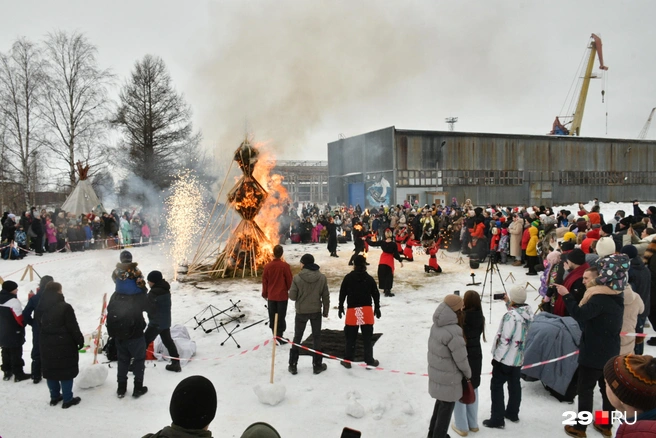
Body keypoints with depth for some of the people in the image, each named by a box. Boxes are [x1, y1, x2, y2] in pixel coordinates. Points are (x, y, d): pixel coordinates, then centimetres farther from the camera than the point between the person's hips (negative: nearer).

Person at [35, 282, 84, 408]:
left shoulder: (41, 308, 2)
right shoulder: (65, 307, -19)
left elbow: (39, 324, 13)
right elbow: (73, 327, -16)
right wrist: (80, 340, -5)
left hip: (46, 344, 7)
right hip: (64, 344, -6)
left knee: (51, 370, 15)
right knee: (66, 371, 3)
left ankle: (54, 397, 27)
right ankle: (67, 399, 8)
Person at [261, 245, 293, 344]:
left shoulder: (267, 266, -5)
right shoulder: (285, 265, -14)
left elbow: (264, 281, 2)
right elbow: (289, 280, -7)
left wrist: (265, 294, 15)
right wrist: (291, 291, 12)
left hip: (271, 296, 3)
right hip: (282, 295, -3)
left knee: (272, 317, 13)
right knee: (281, 317, 4)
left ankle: (275, 336, 20)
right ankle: (280, 337, 5)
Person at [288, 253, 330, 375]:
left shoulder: (297, 278, -15)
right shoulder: (322, 277, -7)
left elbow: (292, 296, -11)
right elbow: (326, 296, -1)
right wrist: (326, 311, 12)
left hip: (301, 312, -1)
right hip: (316, 311, 1)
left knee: (297, 338, 12)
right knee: (317, 338, 13)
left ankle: (293, 365, 17)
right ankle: (317, 365, 18)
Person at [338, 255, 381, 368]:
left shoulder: (348, 278, -2)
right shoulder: (369, 278, 1)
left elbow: (342, 293, 1)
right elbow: (376, 294, 6)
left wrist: (340, 307, 11)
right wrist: (377, 308, 18)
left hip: (352, 310, -1)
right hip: (367, 310, 1)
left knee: (350, 337, 8)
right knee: (367, 337, 8)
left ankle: (347, 360, 12)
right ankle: (369, 360, 12)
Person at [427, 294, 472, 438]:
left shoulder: (437, 325, -4)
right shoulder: (454, 332, -30)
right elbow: (461, 359, -21)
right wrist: (468, 374, -2)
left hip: (436, 372, 8)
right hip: (448, 378, -8)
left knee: (440, 403, 26)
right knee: (446, 408, 11)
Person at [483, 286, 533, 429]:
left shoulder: (511, 316, -25)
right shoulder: (526, 313, -1)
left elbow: (505, 339, -23)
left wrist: (496, 357, -14)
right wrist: (508, 302, 7)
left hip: (505, 358, -8)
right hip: (518, 357, 8)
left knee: (496, 386, 2)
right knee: (515, 385, 19)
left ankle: (497, 419, 5)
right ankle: (512, 413, 33)